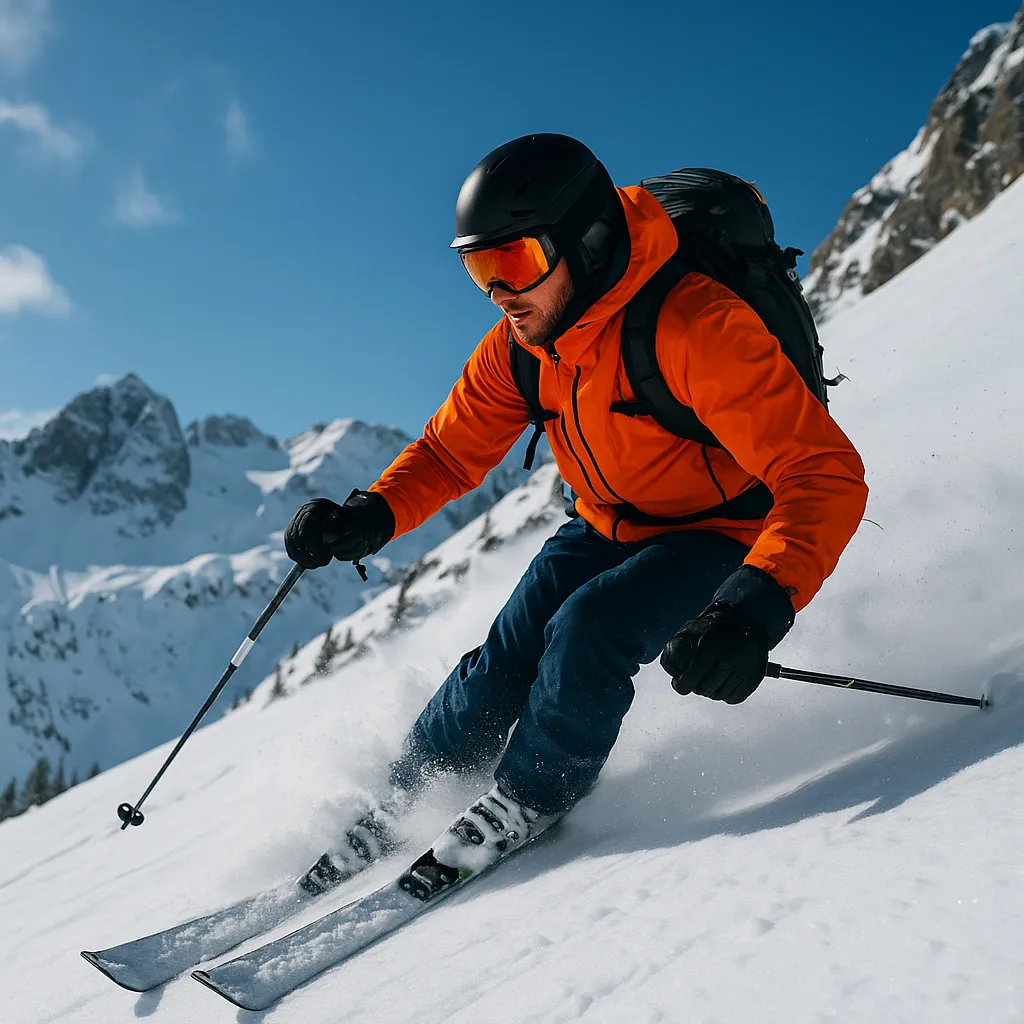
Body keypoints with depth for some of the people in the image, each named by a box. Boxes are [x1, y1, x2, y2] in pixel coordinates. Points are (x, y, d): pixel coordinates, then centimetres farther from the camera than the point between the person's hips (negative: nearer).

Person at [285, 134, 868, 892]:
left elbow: (826, 476, -35)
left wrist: (756, 609, -50)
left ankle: (530, 802, -1)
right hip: (607, 531, 6)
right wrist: (373, 515, -18)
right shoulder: (520, 345, -10)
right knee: (505, 666, -10)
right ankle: (401, 801, 14)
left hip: (723, 537, -5)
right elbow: (451, 451, 2)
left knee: (588, 630, -28)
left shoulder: (695, 328, -32)